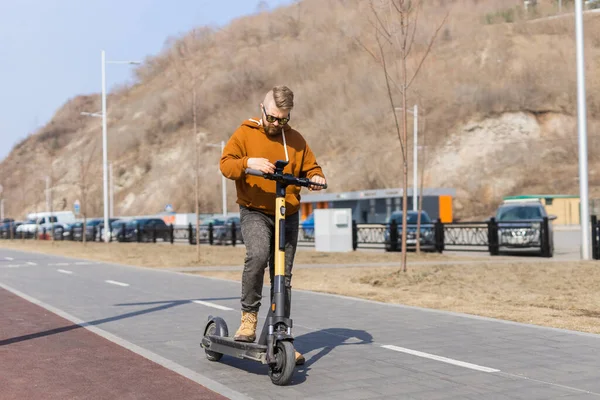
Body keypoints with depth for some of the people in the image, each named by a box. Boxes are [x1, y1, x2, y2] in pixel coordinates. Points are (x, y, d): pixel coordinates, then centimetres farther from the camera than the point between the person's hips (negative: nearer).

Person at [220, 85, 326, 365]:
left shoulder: (295, 139, 10)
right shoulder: (245, 133, 0)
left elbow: (310, 167, 17)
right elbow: (226, 164, -9)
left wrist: (316, 177, -7)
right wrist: (248, 162, -29)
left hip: (288, 215, 4)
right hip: (254, 212, -3)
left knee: (283, 276, 7)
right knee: (257, 254, -32)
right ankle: (249, 315, -14)